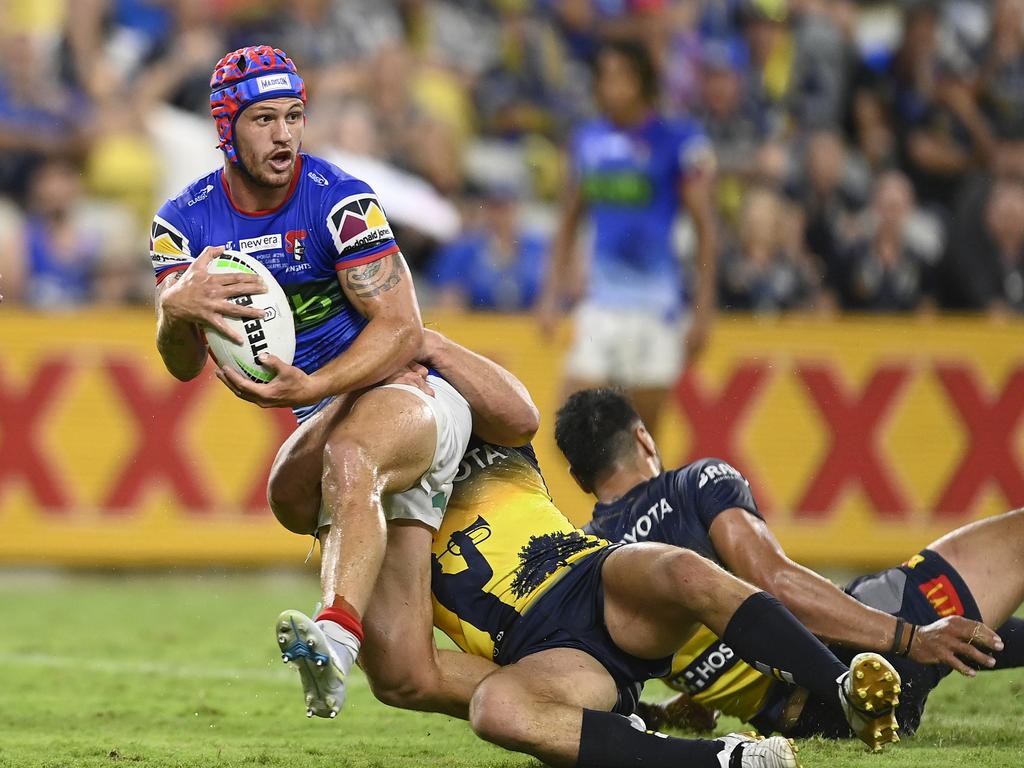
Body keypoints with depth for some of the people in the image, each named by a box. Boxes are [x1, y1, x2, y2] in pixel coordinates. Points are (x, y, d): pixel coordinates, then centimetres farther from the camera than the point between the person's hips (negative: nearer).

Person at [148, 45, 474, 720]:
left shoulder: (340, 202, -15)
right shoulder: (185, 223, -1)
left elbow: (402, 330, -20)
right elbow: (184, 365, -10)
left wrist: (313, 388, -36)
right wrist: (177, 309, -34)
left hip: (412, 390, -5)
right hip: (329, 416, 5)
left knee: (349, 455, -40)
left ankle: (337, 634, -56)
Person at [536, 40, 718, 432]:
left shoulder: (678, 140, -5)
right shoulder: (588, 140, 10)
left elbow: (705, 227, -4)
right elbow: (569, 220, 19)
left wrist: (704, 310, -7)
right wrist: (552, 294, 11)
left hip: (655, 306, -4)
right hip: (600, 304, 4)